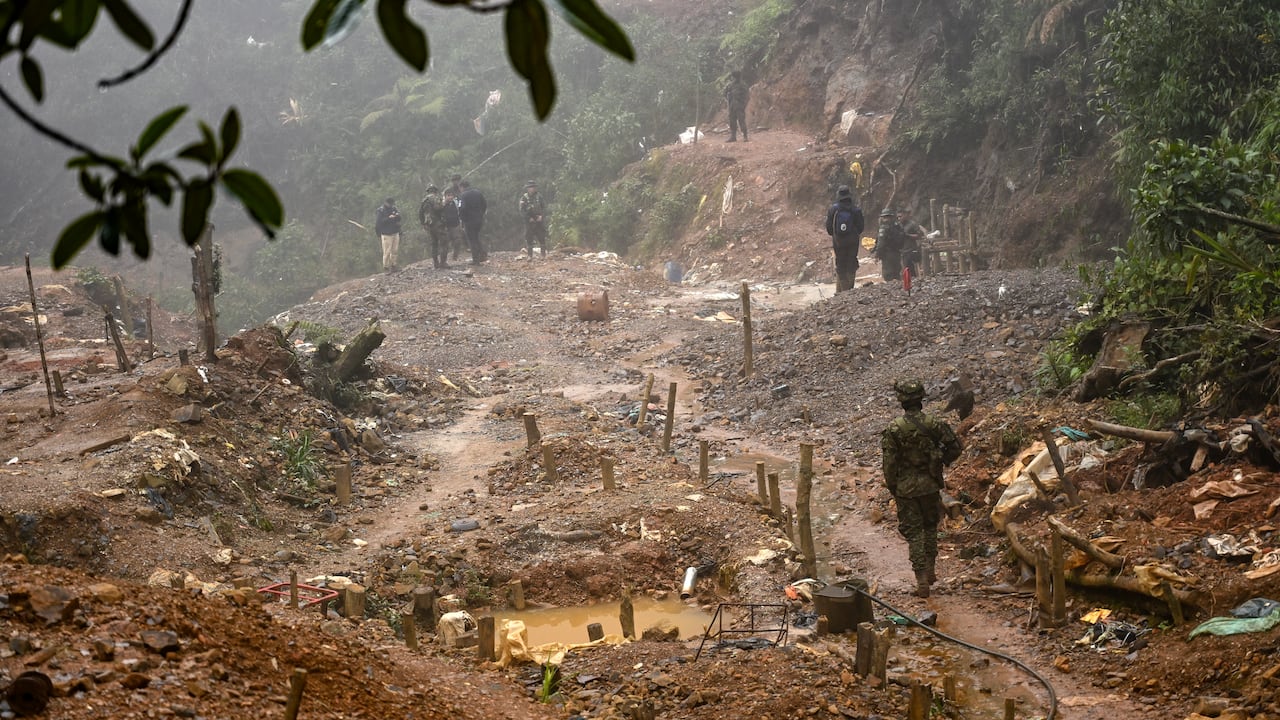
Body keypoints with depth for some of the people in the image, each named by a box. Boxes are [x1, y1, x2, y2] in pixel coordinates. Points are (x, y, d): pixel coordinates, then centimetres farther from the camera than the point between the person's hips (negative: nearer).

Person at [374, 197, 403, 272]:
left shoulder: (393, 209, 9)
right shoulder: (381, 211, -10)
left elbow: (398, 219, 14)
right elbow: (380, 222, -19)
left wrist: (397, 215, -8)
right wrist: (389, 218, -27)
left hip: (395, 233, 6)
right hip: (386, 234, -6)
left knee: (395, 250, 9)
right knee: (387, 251, -5)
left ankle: (394, 266, 19)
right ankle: (386, 267, 4)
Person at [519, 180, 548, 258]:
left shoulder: (539, 197, 7)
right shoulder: (524, 198, -1)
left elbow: (544, 207, 7)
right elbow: (522, 211, -6)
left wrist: (541, 216, -8)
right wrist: (529, 218, -13)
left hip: (539, 220, 2)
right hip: (529, 222, -2)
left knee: (542, 237, 0)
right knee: (529, 239, -2)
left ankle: (544, 255, 5)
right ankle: (530, 256, 3)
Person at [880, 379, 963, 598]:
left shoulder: (894, 430, -15)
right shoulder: (934, 424, -9)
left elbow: (888, 463, -12)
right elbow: (955, 448, -4)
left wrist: (892, 487, 3)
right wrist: (940, 463, 14)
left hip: (905, 488, -2)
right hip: (930, 485, 2)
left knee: (913, 532, 4)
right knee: (930, 526, 23)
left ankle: (922, 580, -1)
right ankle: (930, 570, 29)